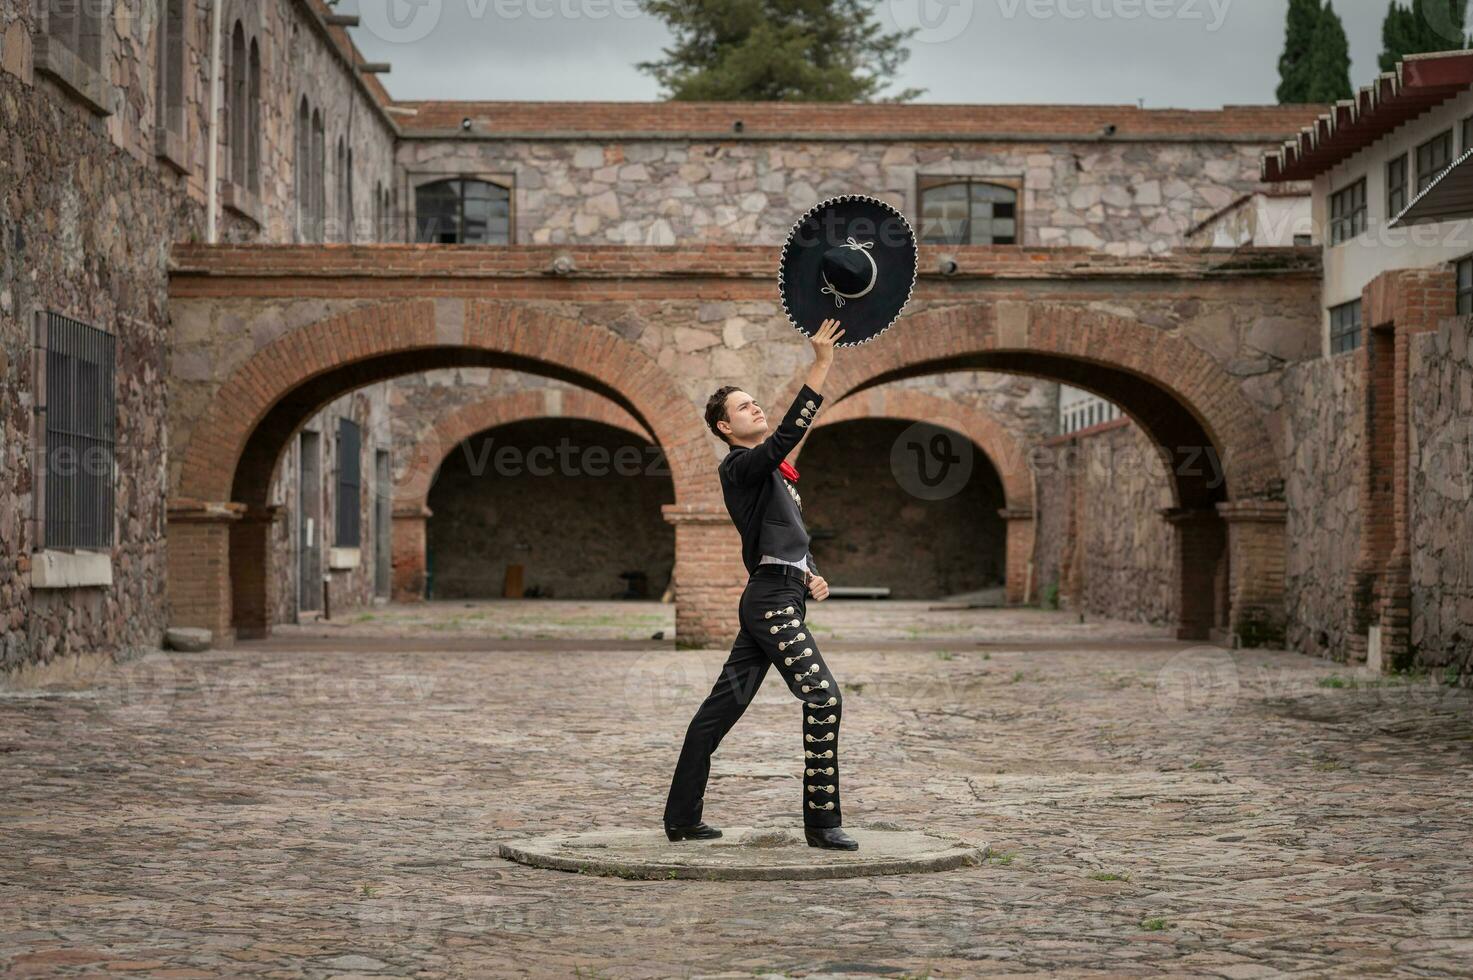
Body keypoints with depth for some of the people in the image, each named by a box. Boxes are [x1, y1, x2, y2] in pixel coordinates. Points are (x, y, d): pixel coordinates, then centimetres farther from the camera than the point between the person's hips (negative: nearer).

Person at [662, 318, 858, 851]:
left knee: (721, 707, 10)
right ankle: (821, 822, -9)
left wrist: (809, 575, 9)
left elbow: (791, 533, 28)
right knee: (823, 697, -12)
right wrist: (821, 365, -27)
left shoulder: (770, 471, 21)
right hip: (772, 600, -10)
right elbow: (789, 432, -25)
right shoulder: (741, 467, -9)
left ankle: (681, 817, 14)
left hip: (774, 599, 10)